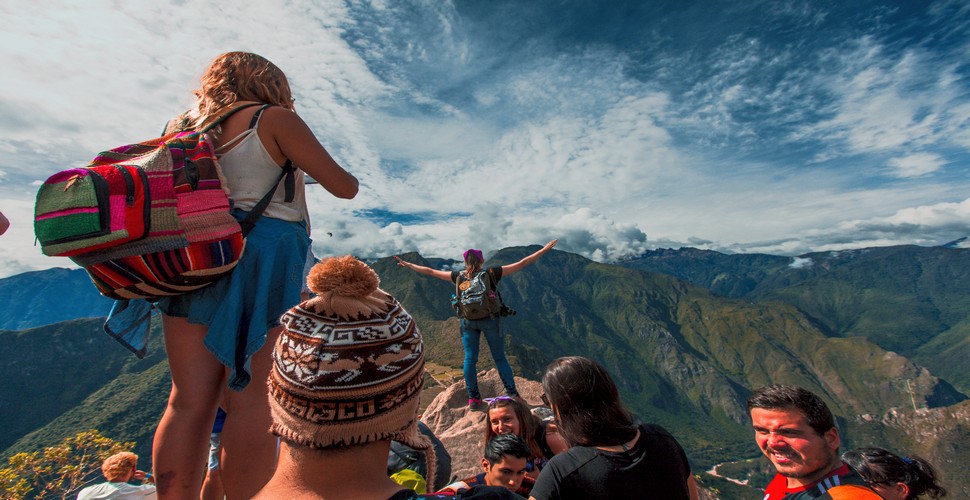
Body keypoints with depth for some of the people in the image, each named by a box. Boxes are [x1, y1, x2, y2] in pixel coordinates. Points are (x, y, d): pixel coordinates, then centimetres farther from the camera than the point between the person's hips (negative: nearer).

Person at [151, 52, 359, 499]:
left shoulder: (188, 127, 20)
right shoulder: (274, 119, 3)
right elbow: (344, 187, -1)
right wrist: (348, 178, 21)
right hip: (261, 257, -6)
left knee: (190, 401, 7)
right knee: (254, 403, -5)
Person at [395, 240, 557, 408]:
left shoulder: (459, 277, -3)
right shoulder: (491, 273, -9)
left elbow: (430, 271, 4)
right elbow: (522, 264, -9)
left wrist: (408, 265, 17)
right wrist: (544, 250, -3)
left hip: (468, 322, 1)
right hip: (491, 321, -1)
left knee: (469, 359, 11)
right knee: (500, 358, 11)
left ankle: (473, 398, 18)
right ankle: (512, 394, 18)